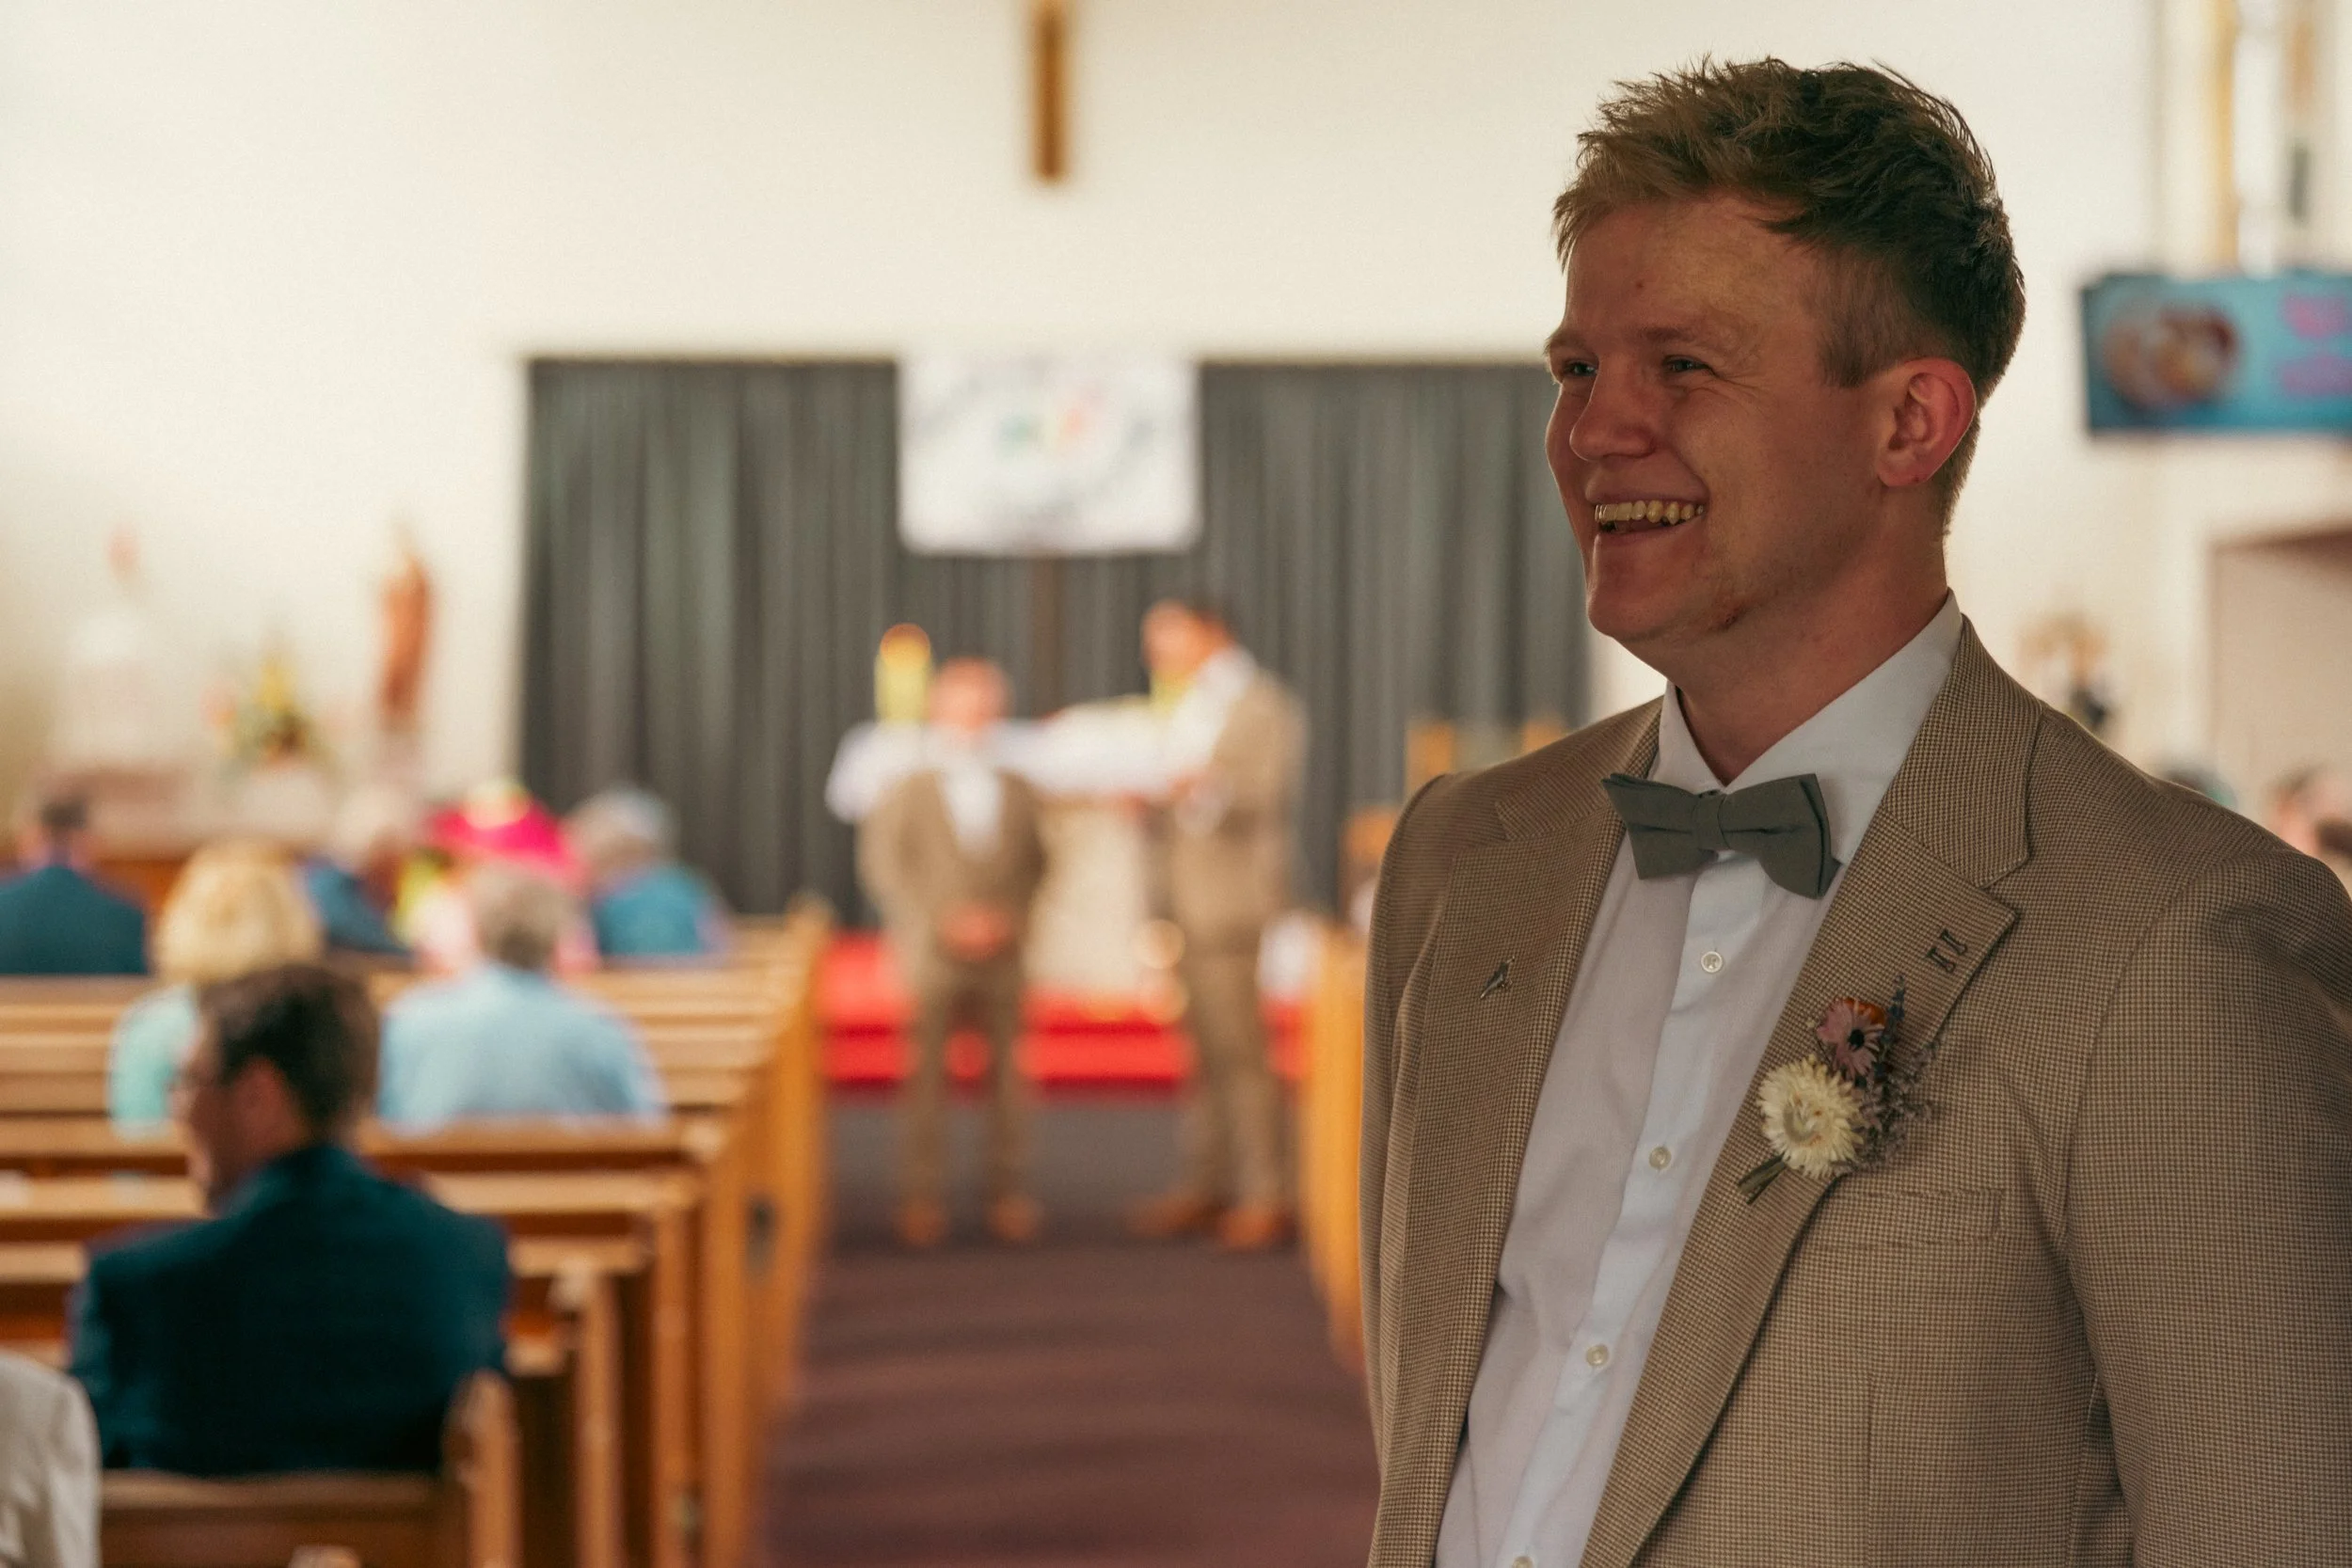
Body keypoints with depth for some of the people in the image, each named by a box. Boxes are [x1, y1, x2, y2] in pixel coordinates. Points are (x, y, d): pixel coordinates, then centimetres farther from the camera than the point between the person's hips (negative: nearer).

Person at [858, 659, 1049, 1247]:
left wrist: (1013, 918, -7)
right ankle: (921, 1200, 3)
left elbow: (1039, 863, 11)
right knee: (925, 1077, -2)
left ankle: (1010, 1198, 10)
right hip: (932, 954, -2)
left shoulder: (1019, 792, 8)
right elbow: (883, 868, -3)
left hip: (1003, 956, 2)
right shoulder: (907, 792, 1)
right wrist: (940, 924, -12)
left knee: (1008, 1075, 3)